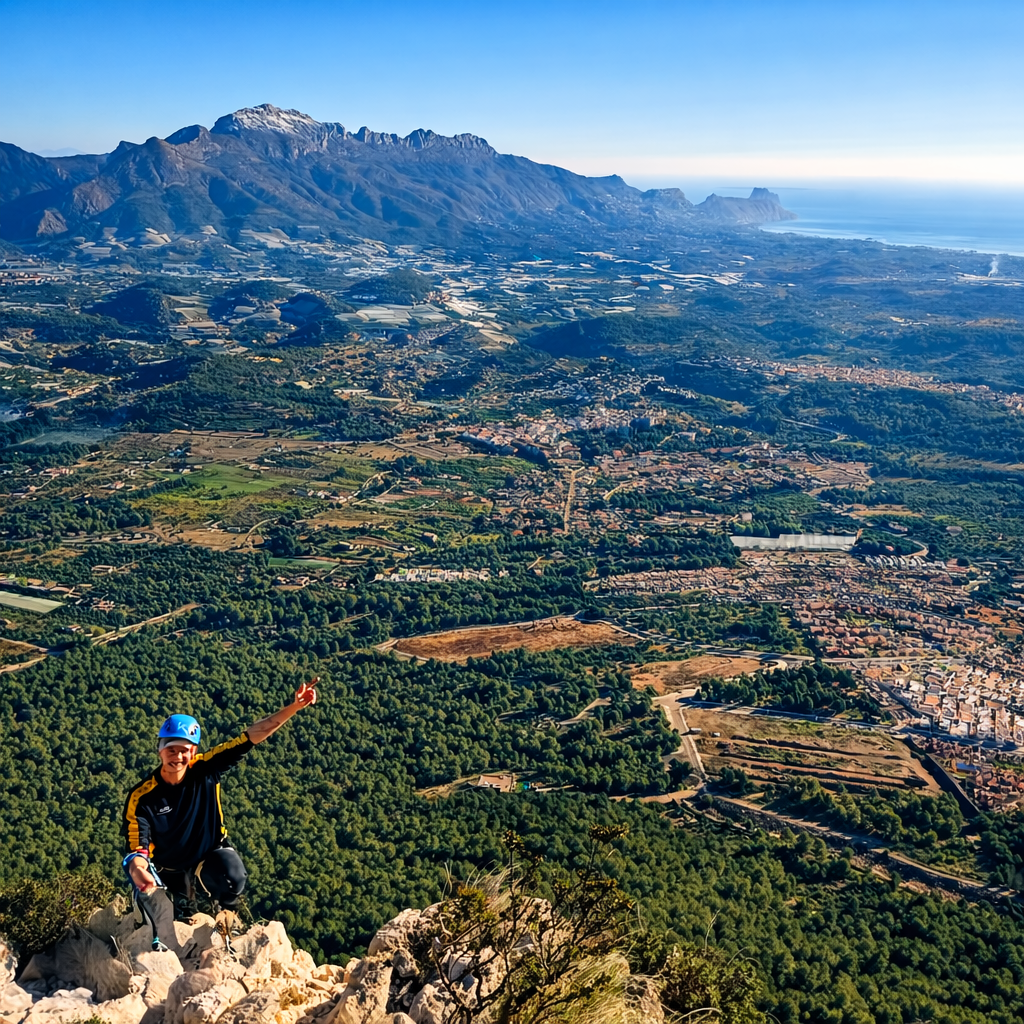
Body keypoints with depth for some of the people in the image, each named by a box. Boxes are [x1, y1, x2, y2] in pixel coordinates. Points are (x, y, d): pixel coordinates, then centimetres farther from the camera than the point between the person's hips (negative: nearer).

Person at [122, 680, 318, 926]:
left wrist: (294, 706, -37)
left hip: (211, 853, 0)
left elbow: (251, 736, -28)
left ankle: (224, 910, 8)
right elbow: (137, 848, -29)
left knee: (233, 878, -28)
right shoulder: (142, 798, -28)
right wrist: (138, 870, -55)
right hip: (170, 868, 0)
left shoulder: (205, 769, -25)